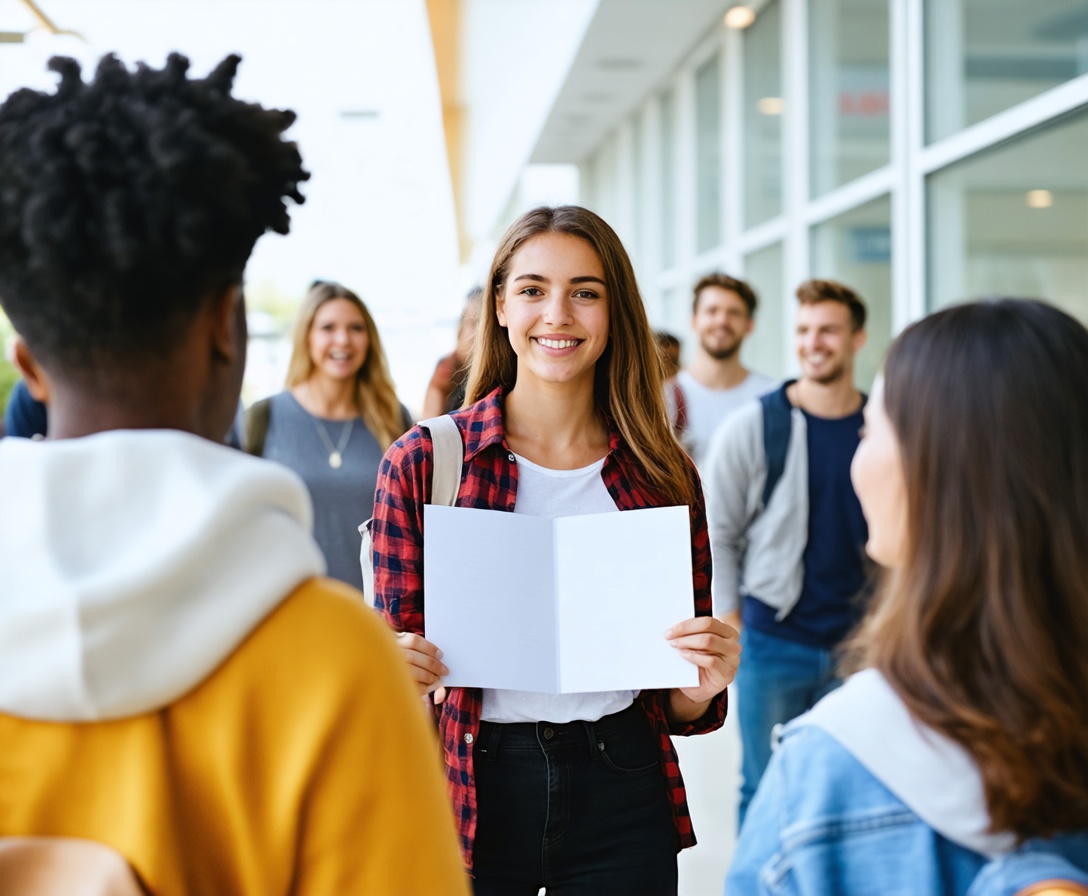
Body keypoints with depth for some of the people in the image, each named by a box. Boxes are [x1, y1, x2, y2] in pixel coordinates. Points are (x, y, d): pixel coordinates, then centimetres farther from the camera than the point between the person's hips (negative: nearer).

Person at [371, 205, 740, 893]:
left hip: (623, 804, 1)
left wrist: (702, 688, -14)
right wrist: (395, 677, -21)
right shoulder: (422, 463, -5)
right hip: (472, 794, -1)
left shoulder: (663, 476, 1)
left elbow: (678, 706, 8)